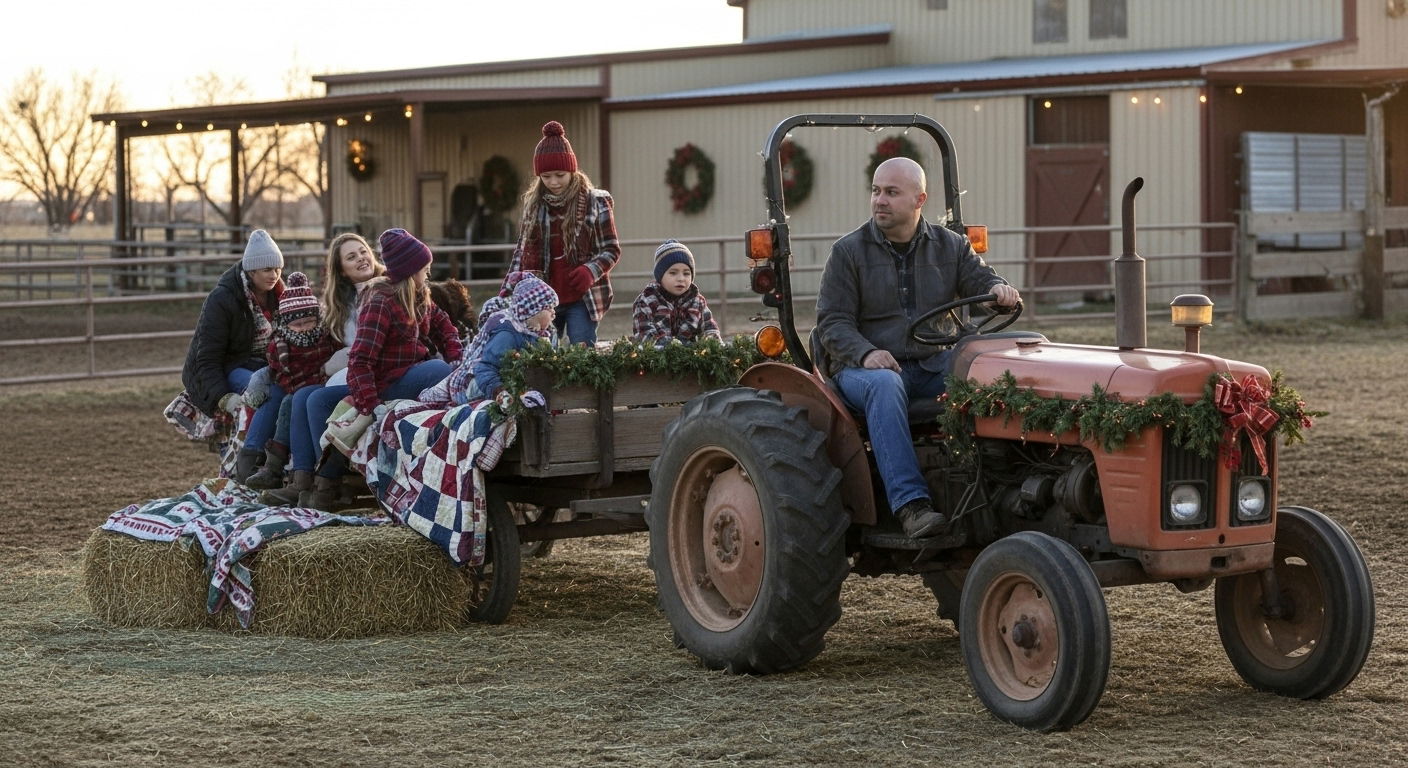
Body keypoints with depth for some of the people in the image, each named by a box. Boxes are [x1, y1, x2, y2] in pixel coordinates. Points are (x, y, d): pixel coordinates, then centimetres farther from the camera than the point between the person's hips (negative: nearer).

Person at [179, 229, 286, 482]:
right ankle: (246, 464, -32)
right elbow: (207, 359, -15)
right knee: (274, 392, -35)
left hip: (262, 366, 7)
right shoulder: (222, 300, -14)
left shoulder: (277, 295, 7)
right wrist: (224, 397, -29)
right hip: (224, 373, -6)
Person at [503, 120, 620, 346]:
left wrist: (591, 270, -18)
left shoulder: (594, 203, -2)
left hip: (582, 299, -4)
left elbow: (612, 250, 1)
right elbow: (522, 249, 18)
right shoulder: (533, 203, 9)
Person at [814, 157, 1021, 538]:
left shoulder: (949, 246, 13)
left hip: (933, 364, 3)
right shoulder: (848, 252, 3)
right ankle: (910, 503, -48)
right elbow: (832, 322, -3)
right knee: (884, 386, -39)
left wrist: (1000, 290, -20)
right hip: (863, 367, -3)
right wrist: (865, 353, -23)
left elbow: (981, 281, 6)